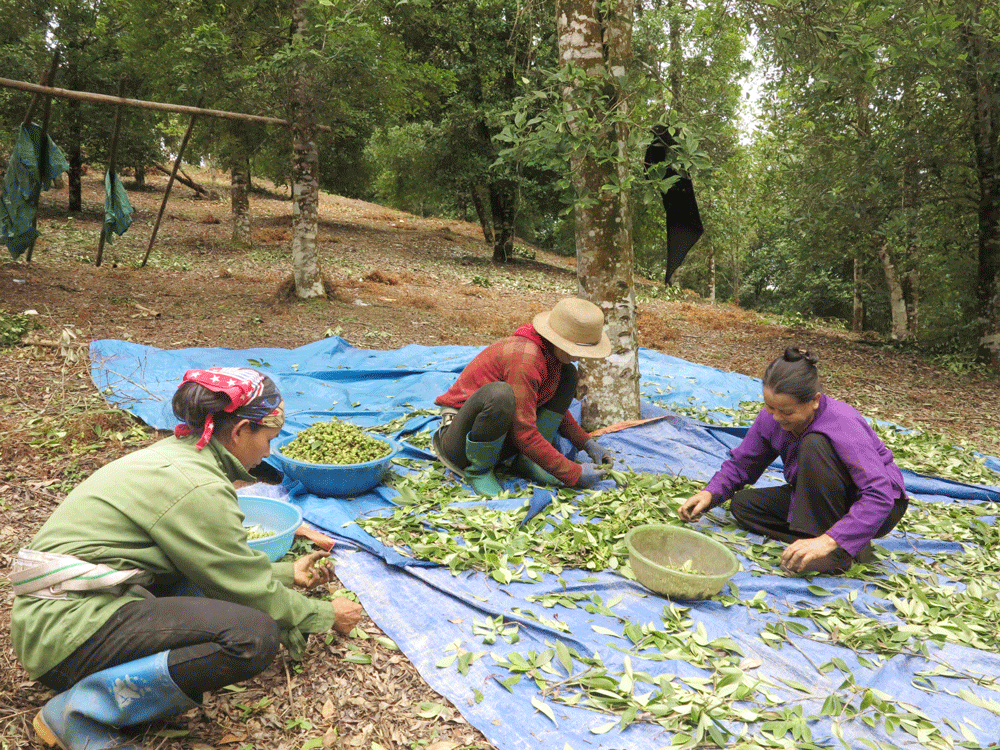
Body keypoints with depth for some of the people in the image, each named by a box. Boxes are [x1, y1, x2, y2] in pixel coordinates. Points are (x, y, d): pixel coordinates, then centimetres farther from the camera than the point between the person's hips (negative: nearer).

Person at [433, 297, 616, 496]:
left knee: (568, 374, 2)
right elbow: (524, 435, -29)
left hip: (503, 440, 9)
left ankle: (526, 461, -2)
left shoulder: (554, 353, 0)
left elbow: (556, 406, 17)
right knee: (498, 394, -41)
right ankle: (478, 469, -14)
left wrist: (587, 443, 5)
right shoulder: (524, 359, -29)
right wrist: (574, 474, -24)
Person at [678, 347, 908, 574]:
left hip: (878, 510, -7)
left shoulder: (844, 426, -32)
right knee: (743, 504, -10)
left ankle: (840, 552, -25)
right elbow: (741, 464, 1)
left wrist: (828, 541, -48)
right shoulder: (770, 418, -13)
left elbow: (880, 495, -39)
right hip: (822, 501, 7)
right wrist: (710, 493, -20)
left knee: (815, 444, -32)